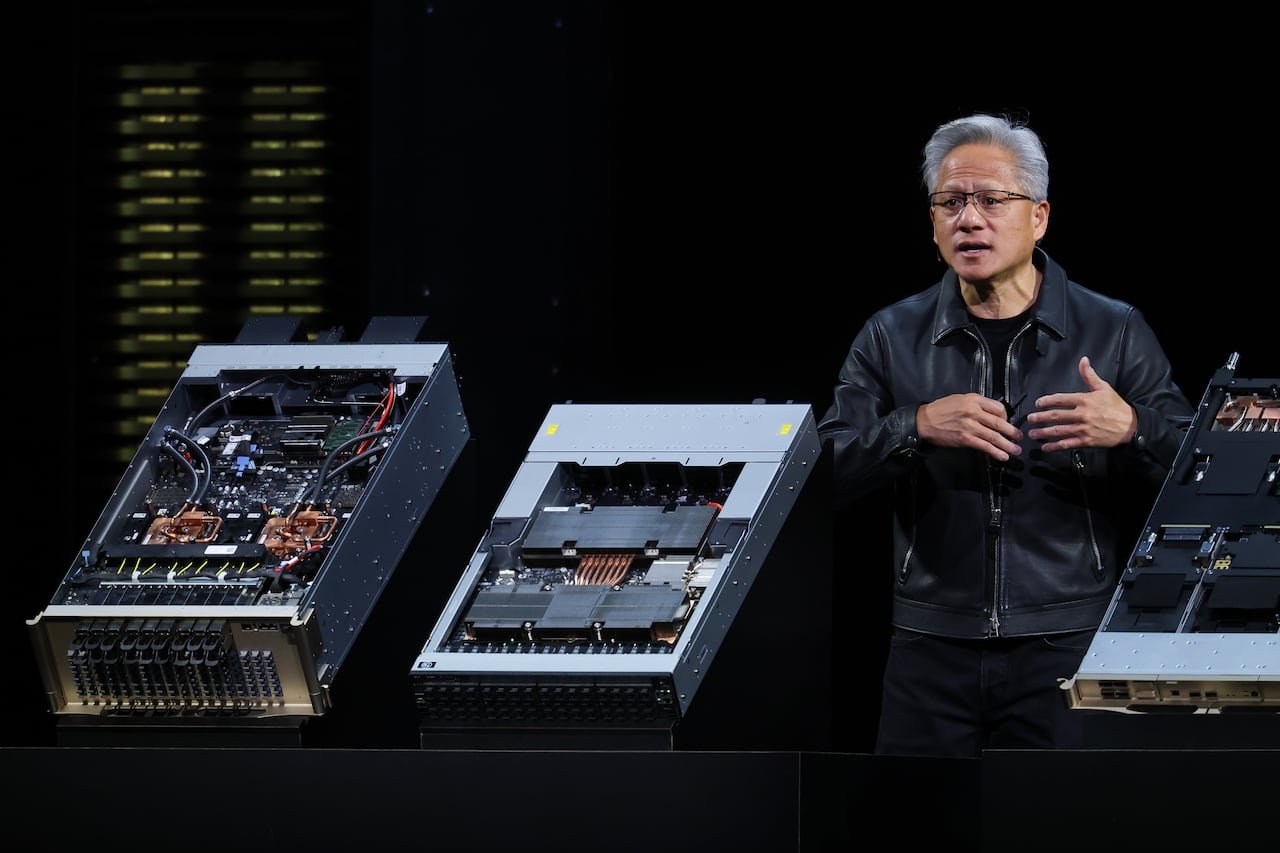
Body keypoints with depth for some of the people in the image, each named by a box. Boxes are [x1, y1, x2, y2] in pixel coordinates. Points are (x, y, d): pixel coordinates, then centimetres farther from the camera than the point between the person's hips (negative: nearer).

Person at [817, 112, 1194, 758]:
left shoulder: (1115, 333, 5)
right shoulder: (892, 337, 8)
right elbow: (828, 472, -1)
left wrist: (1132, 431, -18)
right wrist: (917, 428, -17)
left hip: (1070, 652, -1)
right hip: (934, 650, 1)